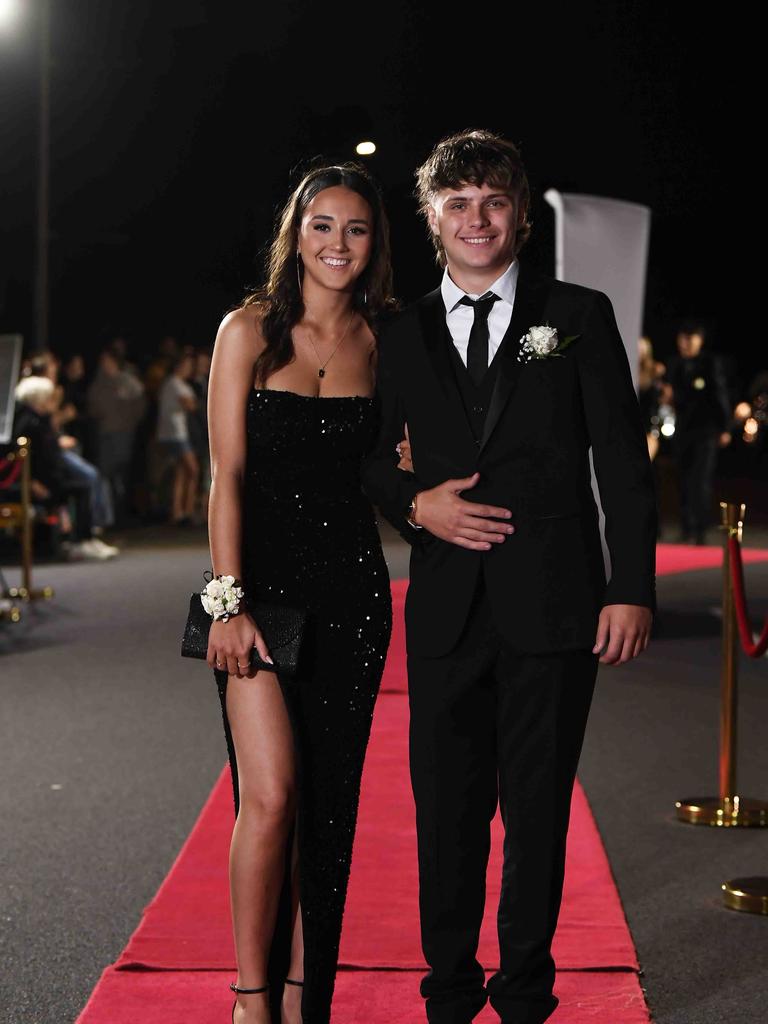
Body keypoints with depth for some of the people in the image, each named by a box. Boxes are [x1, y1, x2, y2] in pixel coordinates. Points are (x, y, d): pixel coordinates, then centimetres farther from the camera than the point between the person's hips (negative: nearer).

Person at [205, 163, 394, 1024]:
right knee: (271, 793, -11)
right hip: (263, 578, -3)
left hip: (351, 588, 3)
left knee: (328, 800, 5)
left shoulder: (380, 343, 8)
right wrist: (229, 600, -12)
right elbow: (227, 474, -4)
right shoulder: (250, 330, 0)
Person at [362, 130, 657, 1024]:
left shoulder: (579, 316, 5)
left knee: (539, 807, 6)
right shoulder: (402, 338, 11)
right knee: (447, 808, 7)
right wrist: (415, 504, -3)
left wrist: (631, 589, -6)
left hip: (553, 605, -2)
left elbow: (622, 462, 1)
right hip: (448, 607, 2)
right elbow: (367, 457, 19)